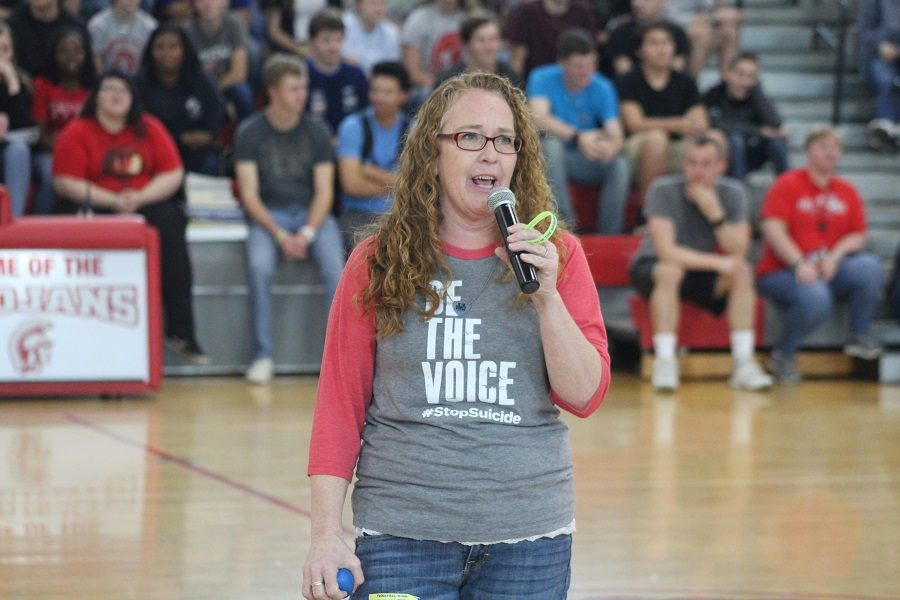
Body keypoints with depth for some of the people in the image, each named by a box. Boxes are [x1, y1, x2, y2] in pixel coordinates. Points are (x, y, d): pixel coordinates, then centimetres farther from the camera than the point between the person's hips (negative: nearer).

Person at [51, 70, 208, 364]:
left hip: (148, 204, 2)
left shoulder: (149, 128, 8)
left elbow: (173, 174, 5)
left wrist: (140, 197, -13)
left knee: (169, 226, -28)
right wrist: (111, 200, -16)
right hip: (94, 208, -2)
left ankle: (180, 332, -26)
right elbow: (65, 182, -7)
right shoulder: (77, 133, -1)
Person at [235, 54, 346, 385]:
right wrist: (280, 235, -19)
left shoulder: (317, 132, 2)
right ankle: (263, 356, -22)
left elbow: (324, 191, -1)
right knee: (259, 266, -32)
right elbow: (249, 194, -6)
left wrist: (307, 233, -18)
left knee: (335, 268, -27)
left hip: (311, 214, 1)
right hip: (268, 215, -1)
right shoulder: (250, 132, -3)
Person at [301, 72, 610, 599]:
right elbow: (339, 404, 2)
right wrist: (326, 535, -4)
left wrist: (547, 296, -13)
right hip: (403, 536, -1)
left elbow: (585, 396, 0)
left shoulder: (558, 256, 5)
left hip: (530, 536, 1)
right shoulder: (378, 263, 2)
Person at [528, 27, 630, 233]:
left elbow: (615, 136, -17)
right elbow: (538, 118, -29)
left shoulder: (602, 88, -5)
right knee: (551, 144, -34)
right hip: (551, 161, -2)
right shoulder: (543, 79, -11)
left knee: (620, 165, -26)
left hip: (585, 161, 2)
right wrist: (577, 137, -43)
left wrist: (610, 146, -43)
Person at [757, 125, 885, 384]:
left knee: (869, 266, -25)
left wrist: (835, 256, -12)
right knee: (815, 298, -36)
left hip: (830, 272, 4)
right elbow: (773, 229, -11)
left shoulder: (847, 192, 13)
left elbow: (858, 236, 10)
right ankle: (782, 354, -10)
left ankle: (859, 336, -6)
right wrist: (800, 264, -23)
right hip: (782, 272, -4)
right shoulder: (787, 185, -1)